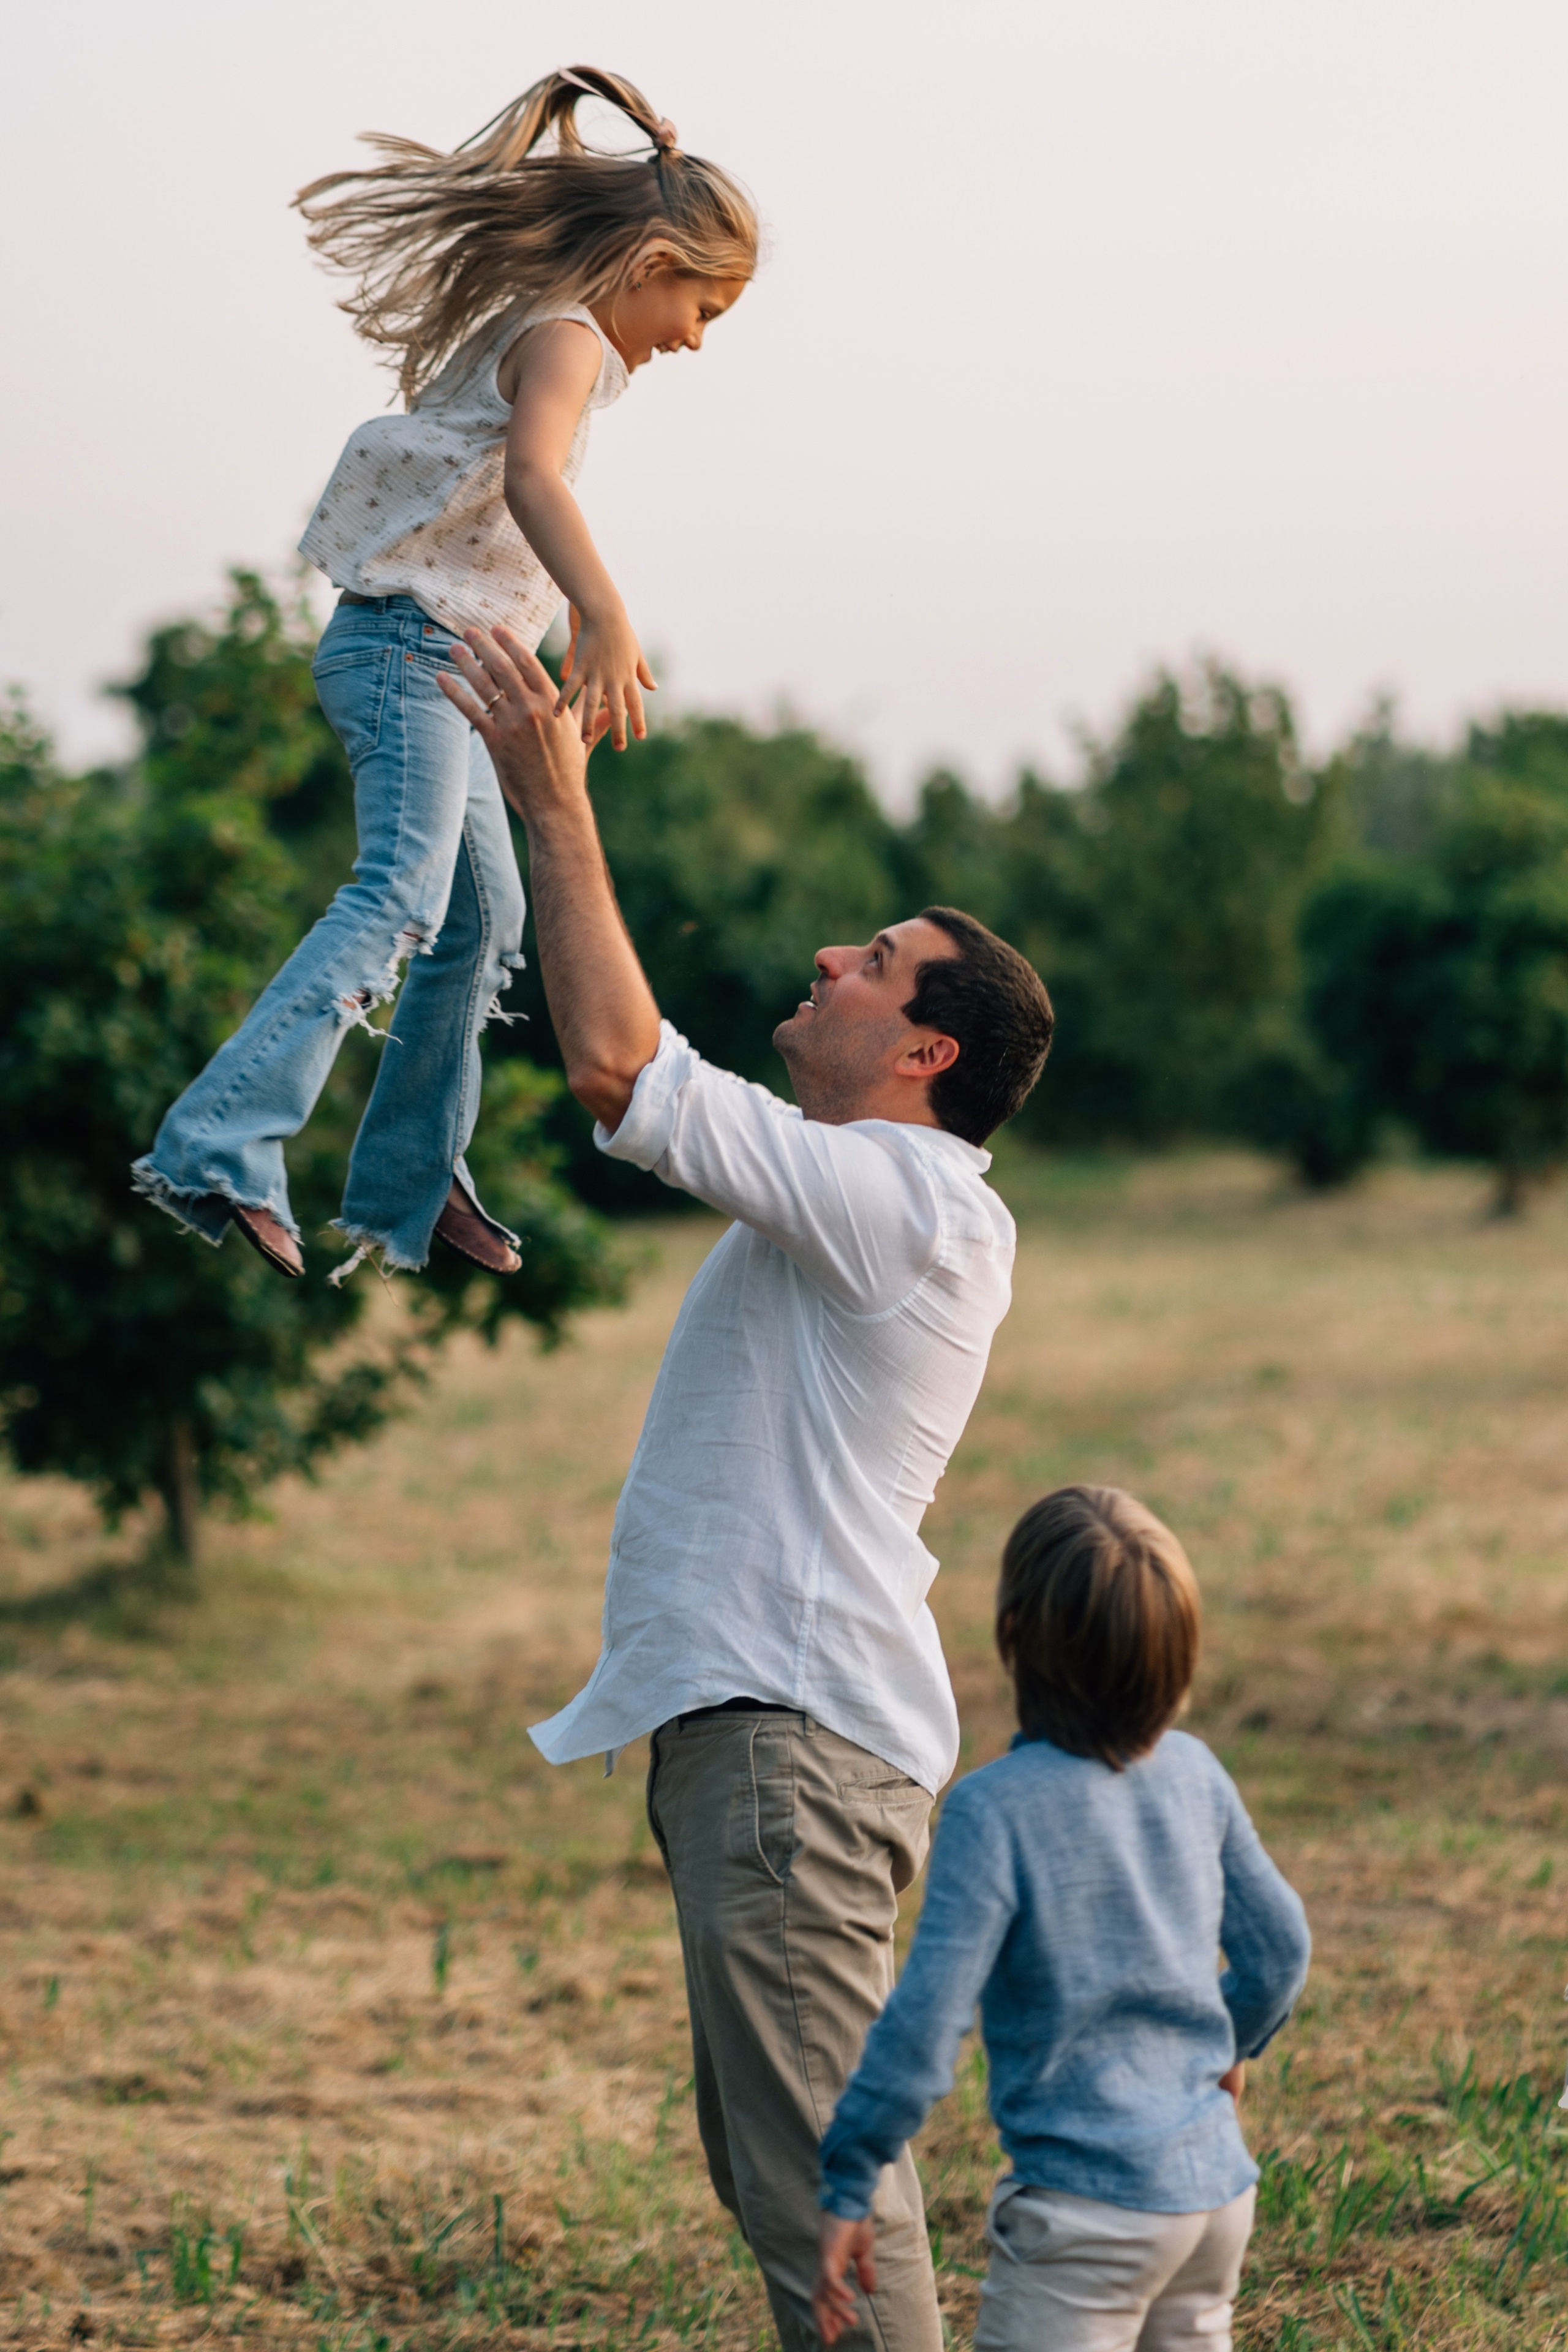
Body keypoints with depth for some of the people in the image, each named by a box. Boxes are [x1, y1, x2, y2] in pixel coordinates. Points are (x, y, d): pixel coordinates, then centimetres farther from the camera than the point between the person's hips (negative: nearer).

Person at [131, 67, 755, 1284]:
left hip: (434, 652, 11)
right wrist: (605, 613, -50)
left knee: (486, 921, 19)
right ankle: (221, 1150, -44)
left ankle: (408, 1186, 30)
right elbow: (529, 474, -34)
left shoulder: (523, 330, 19)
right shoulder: (564, 341, -13)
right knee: (402, 893, -28)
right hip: (411, 646, -11)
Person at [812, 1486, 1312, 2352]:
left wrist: (846, 2190, -10)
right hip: (1217, 2186, 7)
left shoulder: (994, 1809, -15)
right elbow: (1277, 1948, 14)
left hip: (1089, 2206, -7)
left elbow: (924, 2021, -18)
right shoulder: (1194, 1773, 3)